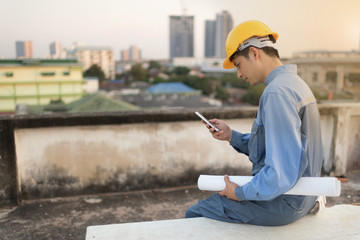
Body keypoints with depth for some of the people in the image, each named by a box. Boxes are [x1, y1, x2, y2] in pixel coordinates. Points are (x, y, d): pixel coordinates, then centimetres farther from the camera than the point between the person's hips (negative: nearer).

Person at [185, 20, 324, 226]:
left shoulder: (277, 92, -25)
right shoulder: (295, 83, 10)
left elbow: (282, 174, -30)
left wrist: (240, 193, -16)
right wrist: (231, 135, 6)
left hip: (281, 203, -10)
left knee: (194, 214, 3)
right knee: (217, 196, 27)